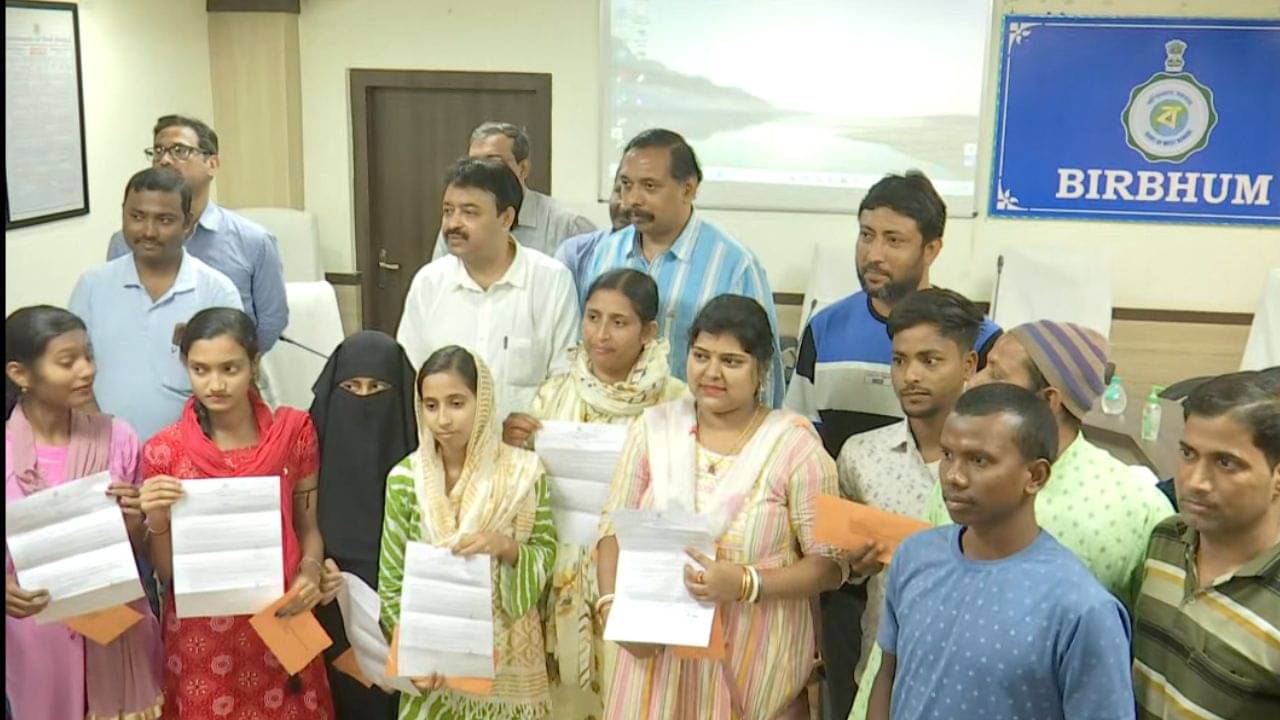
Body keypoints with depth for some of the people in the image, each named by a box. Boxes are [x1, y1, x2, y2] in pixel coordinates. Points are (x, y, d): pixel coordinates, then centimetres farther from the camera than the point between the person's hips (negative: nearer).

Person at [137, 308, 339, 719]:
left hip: (283, 624, 2)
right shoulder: (165, 452, -9)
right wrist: (157, 522, -21)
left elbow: (308, 526, 4)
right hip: (202, 635, -1)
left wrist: (311, 571, -15)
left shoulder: (294, 431, -4)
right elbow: (166, 573, -3)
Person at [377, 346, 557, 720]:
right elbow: (390, 578, -2)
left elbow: (547, 552, -2)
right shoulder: (405, 477, -7)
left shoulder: (524, 471, -10)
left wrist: (507, 547, -21)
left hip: (504, 652, 0)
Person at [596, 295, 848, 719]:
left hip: (755, 658, -2)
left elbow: (830, 563, -7)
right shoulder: (655, 427, 2)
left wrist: (747, 583, -20)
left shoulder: (794, 444, -8)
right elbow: (614, 527, 6)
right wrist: (611, 604, -10)